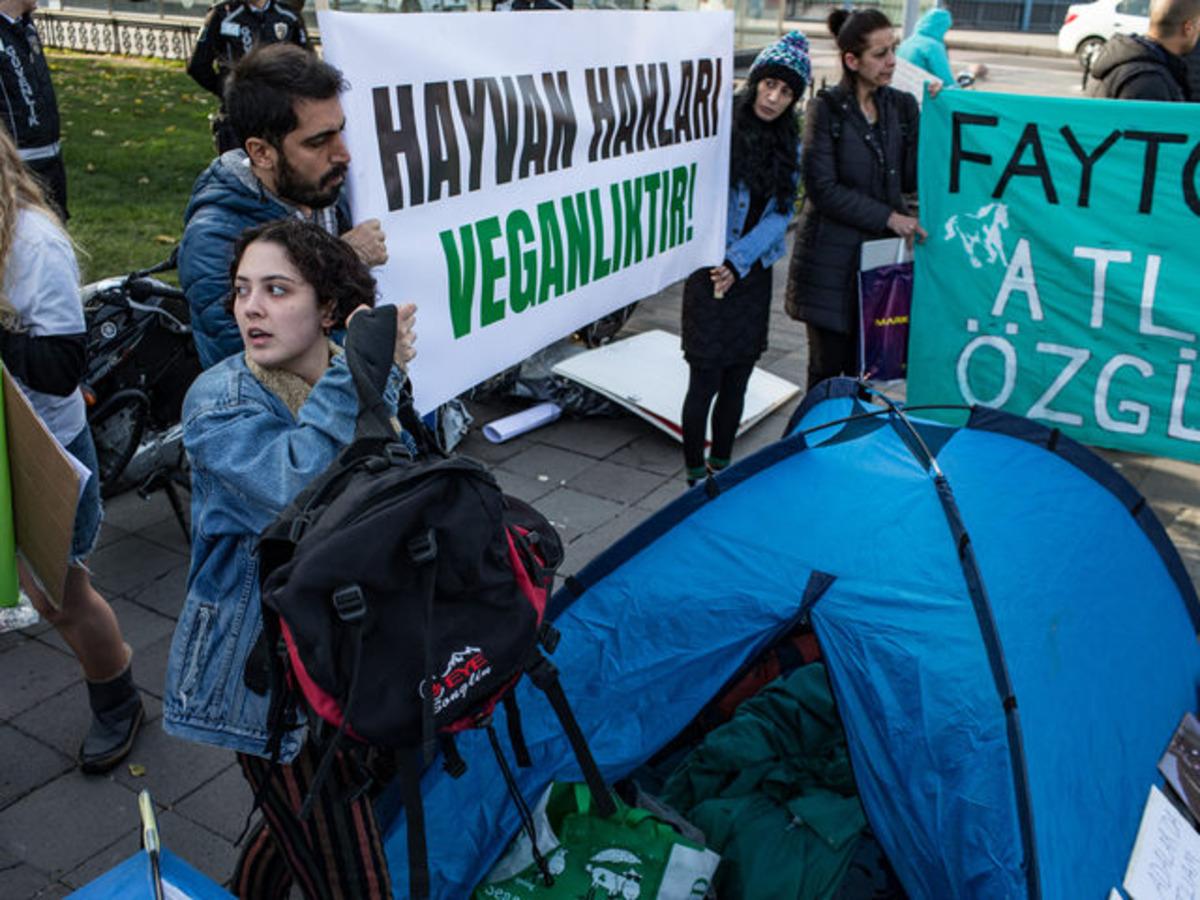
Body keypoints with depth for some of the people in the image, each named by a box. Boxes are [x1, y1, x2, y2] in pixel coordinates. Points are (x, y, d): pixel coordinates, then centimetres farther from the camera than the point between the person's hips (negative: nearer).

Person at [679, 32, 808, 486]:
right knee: (705, 381, -1)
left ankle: (721, 470, 27)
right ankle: (695, 480, 12)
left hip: (753, 274, 5)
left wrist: (739, 261, -11)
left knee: (736, 382, 12)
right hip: (710, 272, -5)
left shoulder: (789, 144, 7)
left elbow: (782, 214, 1)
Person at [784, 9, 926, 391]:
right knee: (829, 368, 3)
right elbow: (822, 189, -11)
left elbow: (911, 179, 4)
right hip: (832, 259, -4)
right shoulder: (826, 109, -5)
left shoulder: (902, 106, 8)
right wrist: (888, 217, -13)